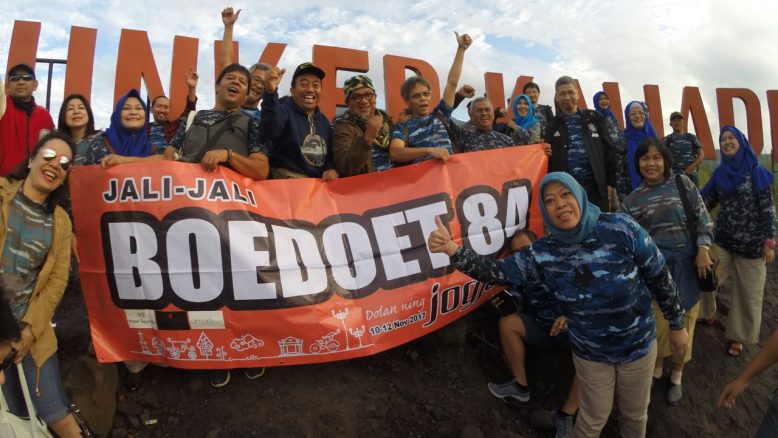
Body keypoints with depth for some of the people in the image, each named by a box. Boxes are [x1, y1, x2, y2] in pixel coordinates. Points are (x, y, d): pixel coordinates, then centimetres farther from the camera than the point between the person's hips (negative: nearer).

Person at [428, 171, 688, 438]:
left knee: (635, 414, 23)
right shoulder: (543, 253, -16)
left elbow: (659, 276, -8)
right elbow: (497, 272, -19)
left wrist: (677, 324, 2)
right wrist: (453, 250, -35)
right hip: (590, 353, 0)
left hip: (638, 345, 0)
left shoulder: (621, 229, -20)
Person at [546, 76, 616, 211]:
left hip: (595, 185, 1)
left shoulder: (594, 118, 11)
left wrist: (610, 182, 3)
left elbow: (607, 150, 9)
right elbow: (548, 157, 7)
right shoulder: (553, 125, 10)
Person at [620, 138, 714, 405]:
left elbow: (702, 218, 0)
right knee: (658, 320, 1)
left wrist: (703, 250, -10)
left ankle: (677, 376, 28)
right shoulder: (632, 199, 2)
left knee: (683, 321, 8)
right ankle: (656, 368, 28)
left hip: (686, 264, 0)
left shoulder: (683, 184, 1)